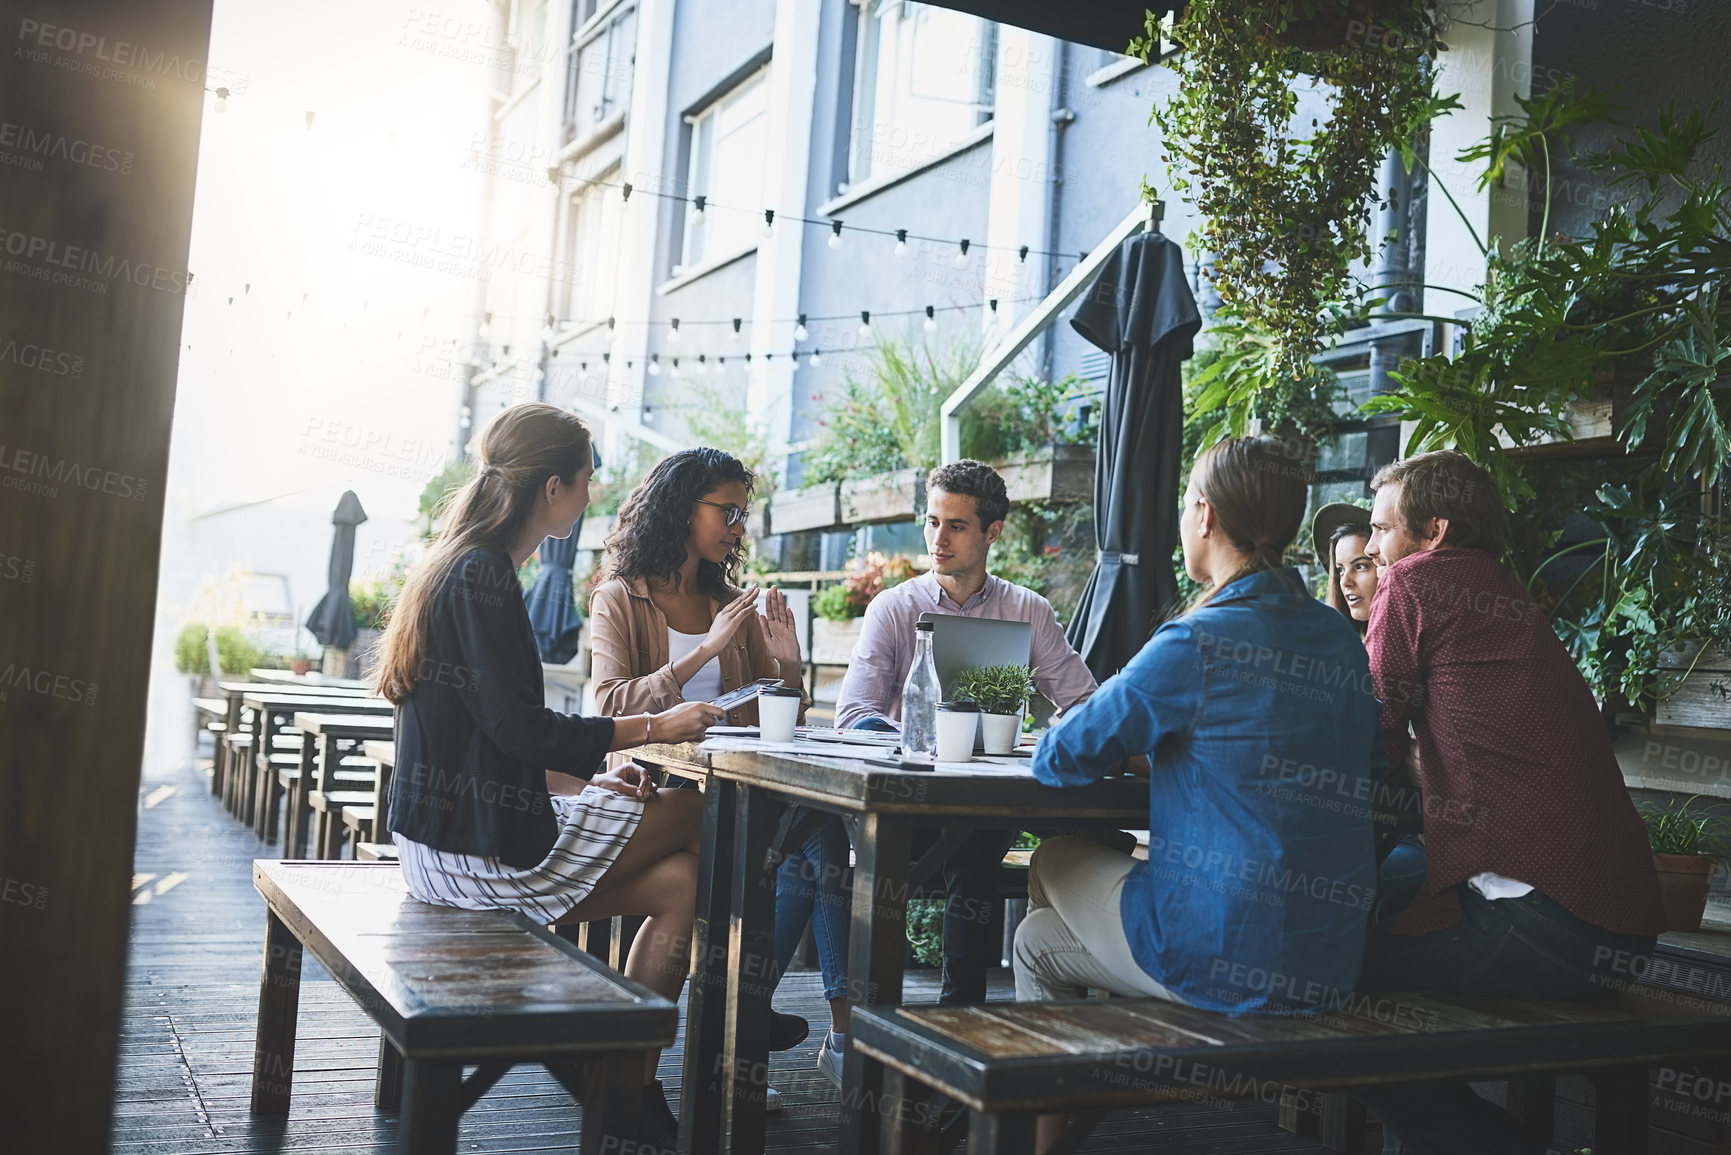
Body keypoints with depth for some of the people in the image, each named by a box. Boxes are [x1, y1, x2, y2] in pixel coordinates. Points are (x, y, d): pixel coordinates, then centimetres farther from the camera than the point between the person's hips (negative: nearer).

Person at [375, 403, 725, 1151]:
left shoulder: (466, 569, 15)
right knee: (695, 820, -1)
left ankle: (631, 1089, 3)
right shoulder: (482, 576, -16)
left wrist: (587, 780, 9)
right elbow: (519, 726, -21)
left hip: (456, 830, 9)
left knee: (680, 882, 2)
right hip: (476, 844, -9)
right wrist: (654, 727, -12)